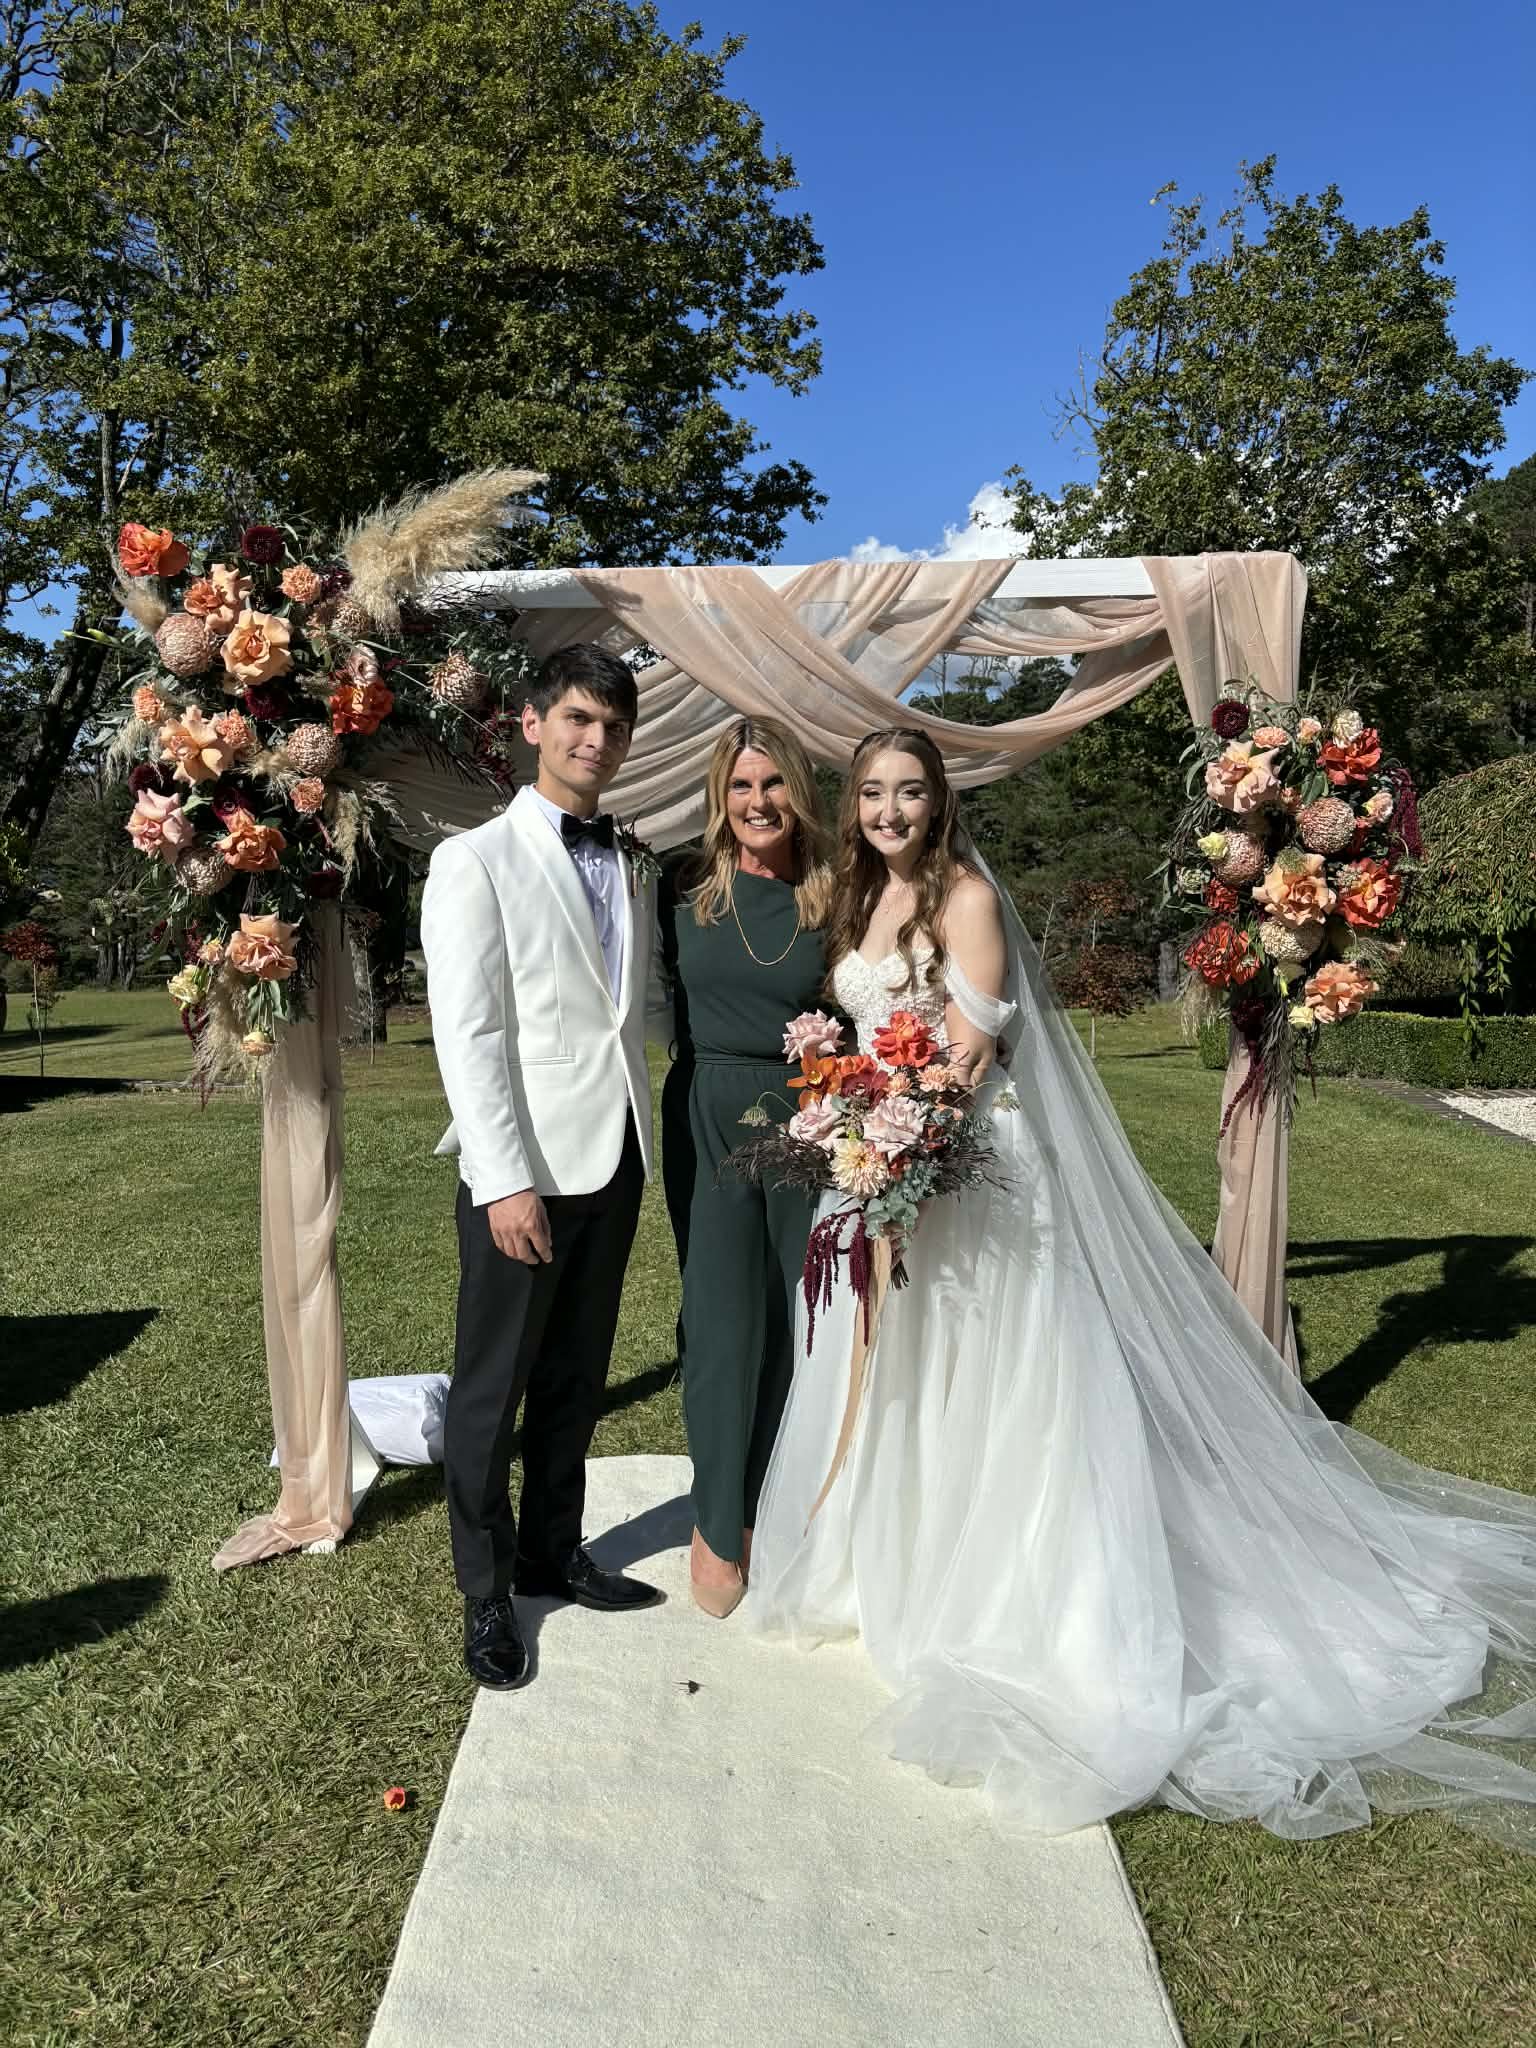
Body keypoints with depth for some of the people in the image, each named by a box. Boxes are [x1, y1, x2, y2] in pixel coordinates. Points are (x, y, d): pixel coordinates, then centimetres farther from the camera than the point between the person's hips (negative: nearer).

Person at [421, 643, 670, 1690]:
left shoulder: (631, 870, 12)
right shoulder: (476, 860, -6)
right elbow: (467, 1033, -12)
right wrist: (505, 1180, -18)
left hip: (616, 1164, 6)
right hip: (525, 1169, -5)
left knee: (577, 1380, 18)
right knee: (492, 1389, 8)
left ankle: (553, 1552, 36)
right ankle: (487, 1592, 26)